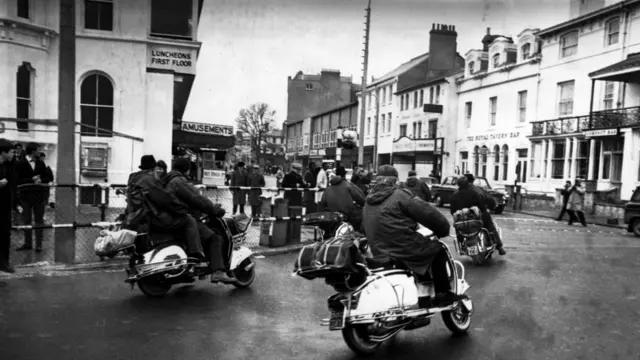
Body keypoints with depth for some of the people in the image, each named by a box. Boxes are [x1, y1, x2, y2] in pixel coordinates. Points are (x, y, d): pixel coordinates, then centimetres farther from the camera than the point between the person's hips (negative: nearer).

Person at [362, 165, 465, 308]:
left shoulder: (369, 201, 14)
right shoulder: (399, 195, -8)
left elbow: (367, 229, 22)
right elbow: (427, 213, -9)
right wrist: (443, 230, 6)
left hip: (379, 252, 8)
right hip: (403, 251, -8)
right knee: (439, 250, 9)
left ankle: (423, 298, 36)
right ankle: (443, 294, 8)